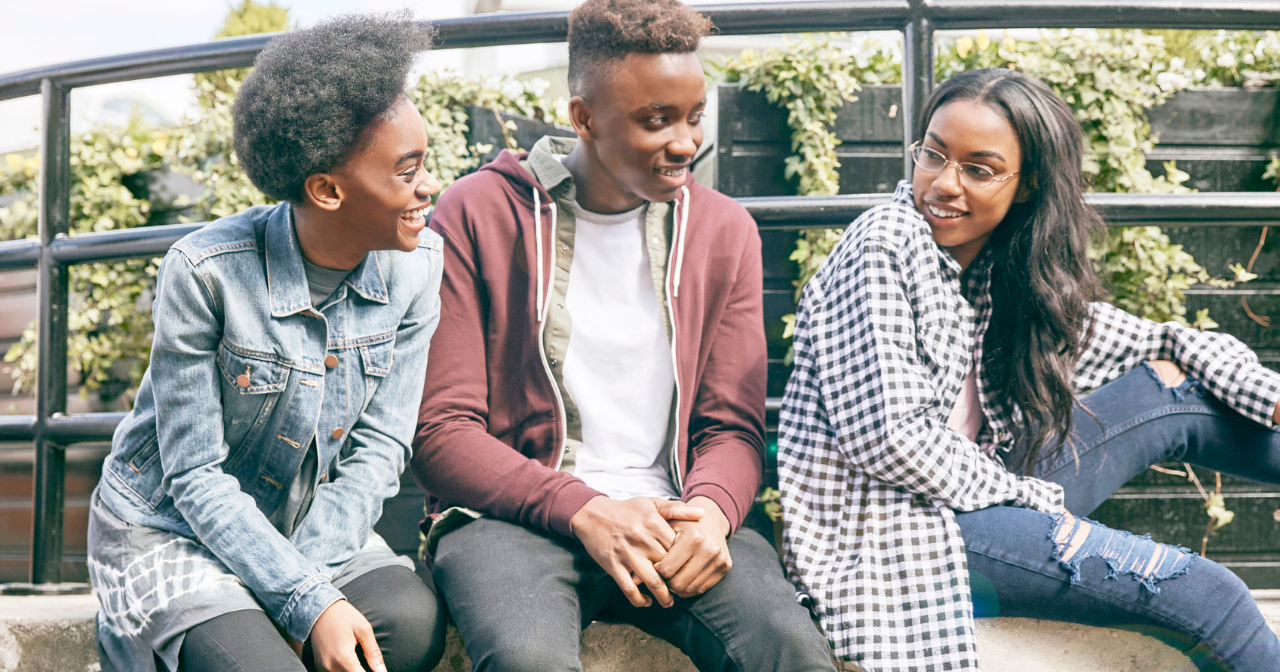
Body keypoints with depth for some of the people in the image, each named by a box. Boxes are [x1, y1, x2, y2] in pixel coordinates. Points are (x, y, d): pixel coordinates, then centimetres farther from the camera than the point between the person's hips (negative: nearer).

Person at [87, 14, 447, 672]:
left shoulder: (417, 265, -9)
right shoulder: (206, 272, -22)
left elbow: (378, 447, -6)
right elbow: (196, 478, -19)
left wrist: (311, 582, -19)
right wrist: (308, 604, -27)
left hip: (314, 529, 4)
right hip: (172, 531, -4)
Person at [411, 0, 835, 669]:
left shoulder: (722, 229, 13)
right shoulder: (477, 215, 0)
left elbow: (732, 427, 11)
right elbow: (439, 431, -3)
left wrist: (711, 508, -14)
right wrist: (582, 510, -18)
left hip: (670, 513, 3)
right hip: (514, 511, -2)